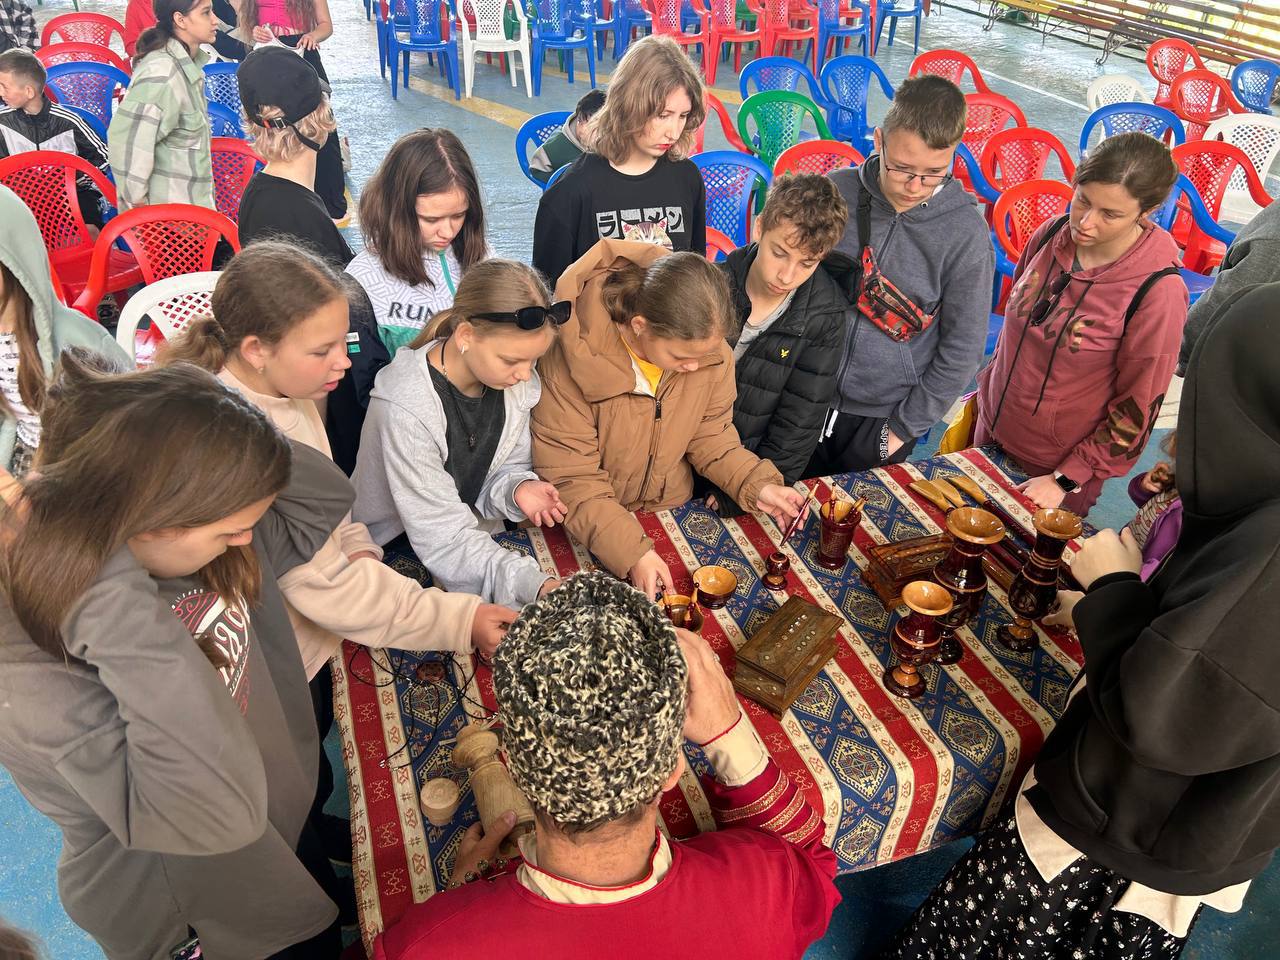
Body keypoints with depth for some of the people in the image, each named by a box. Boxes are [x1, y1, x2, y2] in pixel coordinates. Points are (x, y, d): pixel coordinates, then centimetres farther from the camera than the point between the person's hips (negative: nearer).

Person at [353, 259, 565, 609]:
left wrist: (518, 488, -18)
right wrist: (536, 584, -37)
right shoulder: (405, 405, -27)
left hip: (476, 537, 5)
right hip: (395, 553, -5)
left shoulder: (516, 380, -10)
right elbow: (443, 538, -27)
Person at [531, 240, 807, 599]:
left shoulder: (708, 347, -13)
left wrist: (755, 484, -15)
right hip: (592, 530, -2)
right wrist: (631, 552, -34)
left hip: (671, 512, 3)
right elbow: (570, 480, -23)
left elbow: (710, 435, 1)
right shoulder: (573, 358, -27)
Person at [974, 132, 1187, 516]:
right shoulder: (1052, 234, -9)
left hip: (1063, 464, -5)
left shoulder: (1158, 290, -23)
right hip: (993, 429, 5)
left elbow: (1137, 409, -15)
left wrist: (1067, 479, -14)